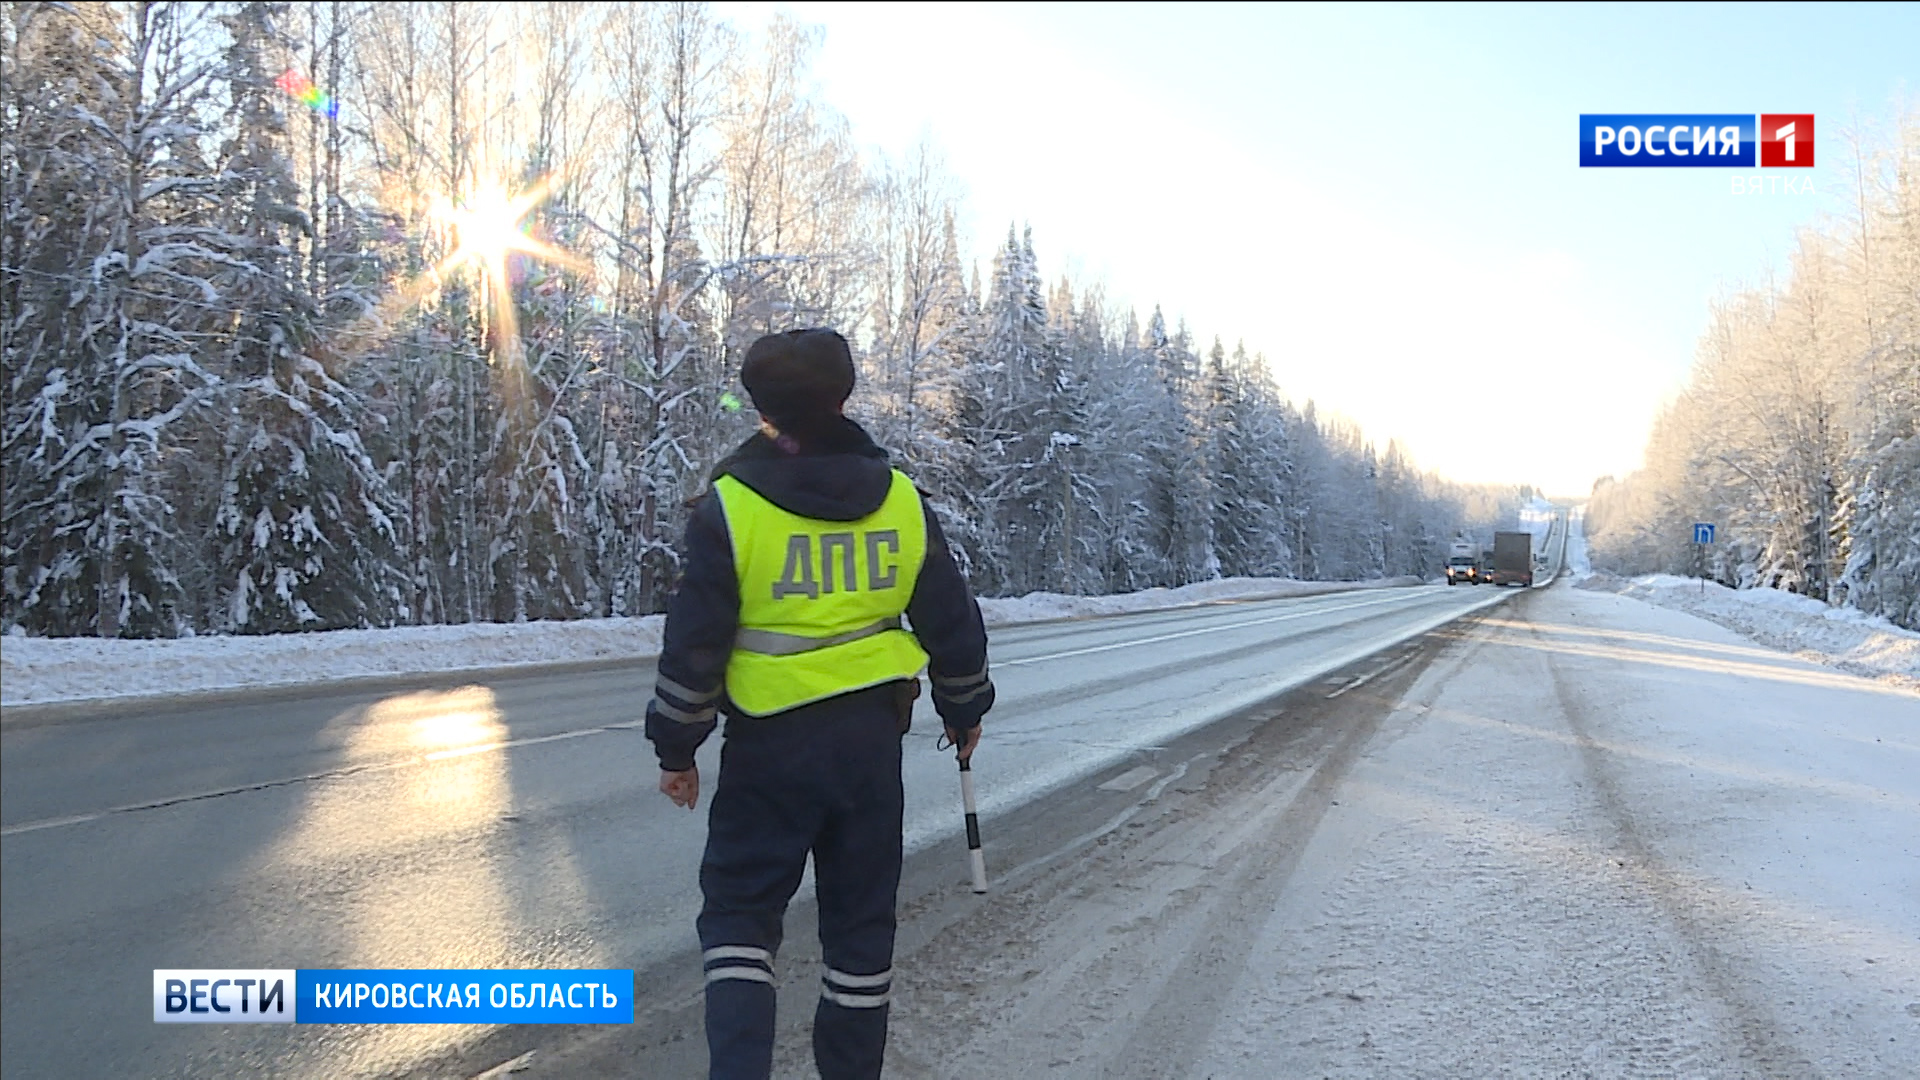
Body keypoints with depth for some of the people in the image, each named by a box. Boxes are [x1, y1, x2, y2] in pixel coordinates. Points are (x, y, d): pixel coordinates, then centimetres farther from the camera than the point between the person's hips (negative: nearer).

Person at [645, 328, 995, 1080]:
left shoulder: (731, 506, -11)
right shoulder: (901, 501, 0)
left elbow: (693, 642, -9)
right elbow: (953, 623, 6)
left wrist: (676, 746, 3)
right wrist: (965, 710, 22)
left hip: (770, 743, -3)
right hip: (872, 736, 3)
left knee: (739, 910, 11)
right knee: (860, 917, 15)